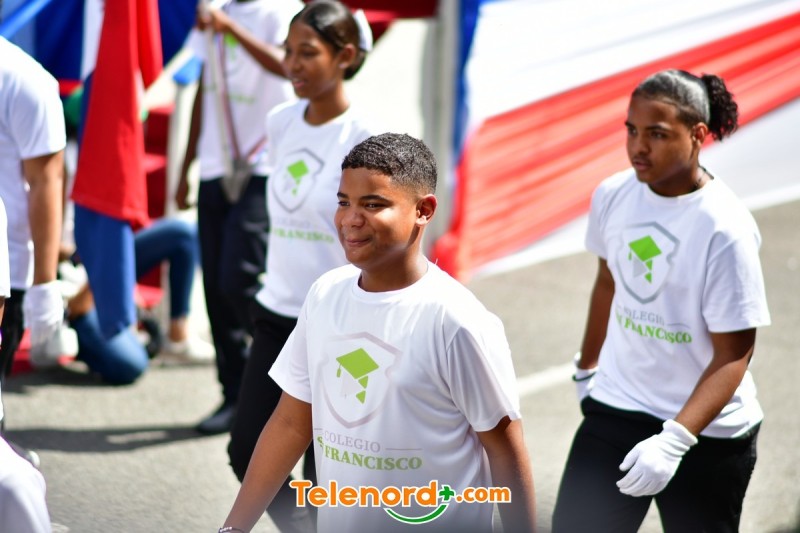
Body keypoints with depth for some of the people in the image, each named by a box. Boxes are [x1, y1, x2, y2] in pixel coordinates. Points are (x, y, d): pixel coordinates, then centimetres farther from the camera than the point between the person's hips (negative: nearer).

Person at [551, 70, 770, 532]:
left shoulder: (725, 229, -21)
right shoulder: (613, 196, -5)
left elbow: (733, 355, -19)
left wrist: (675, 442, -29)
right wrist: (588, 366, 26)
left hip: (709, 432, -4)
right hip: (615, 410, 5)